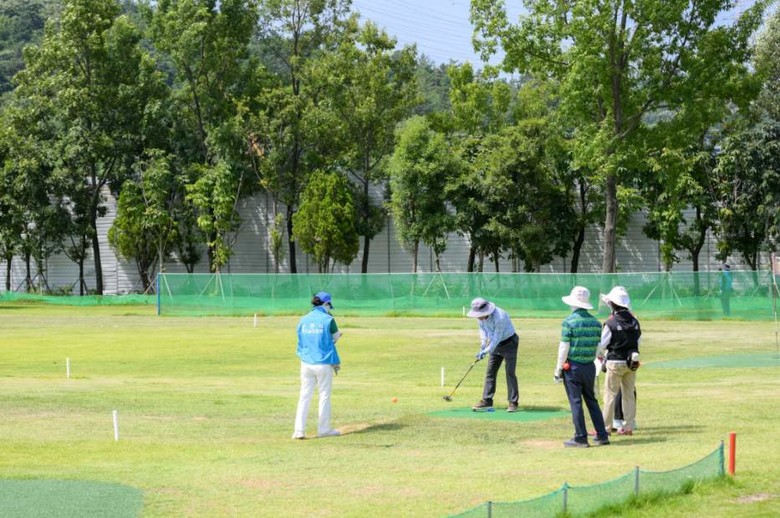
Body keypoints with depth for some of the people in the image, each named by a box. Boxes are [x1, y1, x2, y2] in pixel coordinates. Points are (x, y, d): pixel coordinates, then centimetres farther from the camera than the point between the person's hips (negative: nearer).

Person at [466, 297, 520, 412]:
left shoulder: (500, 317, -34)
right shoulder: (480, 317, -12)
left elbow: (497, 338, -29)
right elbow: (482, 329, 4)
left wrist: (486, 351, -27)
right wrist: (482, 346, -9)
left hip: (509, 343, -7)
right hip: (495, 344, 7)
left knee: (510, 372, -11)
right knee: (490, 372, 4)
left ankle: (513, 403, -7)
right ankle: (486, 401, 7)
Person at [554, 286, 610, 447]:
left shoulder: (569, 321, -11)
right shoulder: (595, 322, 4)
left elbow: (564, 347, -11)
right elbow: (598, 347, 7)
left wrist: (558, 369, -6)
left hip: (572, 366, -5)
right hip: (590, 366, 5)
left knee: (575, 402, 1)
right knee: (592, 400, 15)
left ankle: (581, 438, 2)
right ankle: (602, 435, 15)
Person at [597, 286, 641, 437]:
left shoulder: (611, 323, -14)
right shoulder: (634, 321, 2)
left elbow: (602, 343, -6)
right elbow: (638, 341, 9)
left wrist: (600, 355, 14)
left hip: (615, 362, -5)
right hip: (631, 361, 5)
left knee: (610, 394, 2)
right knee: (629, 394, 11)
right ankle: (628, 427, 13)